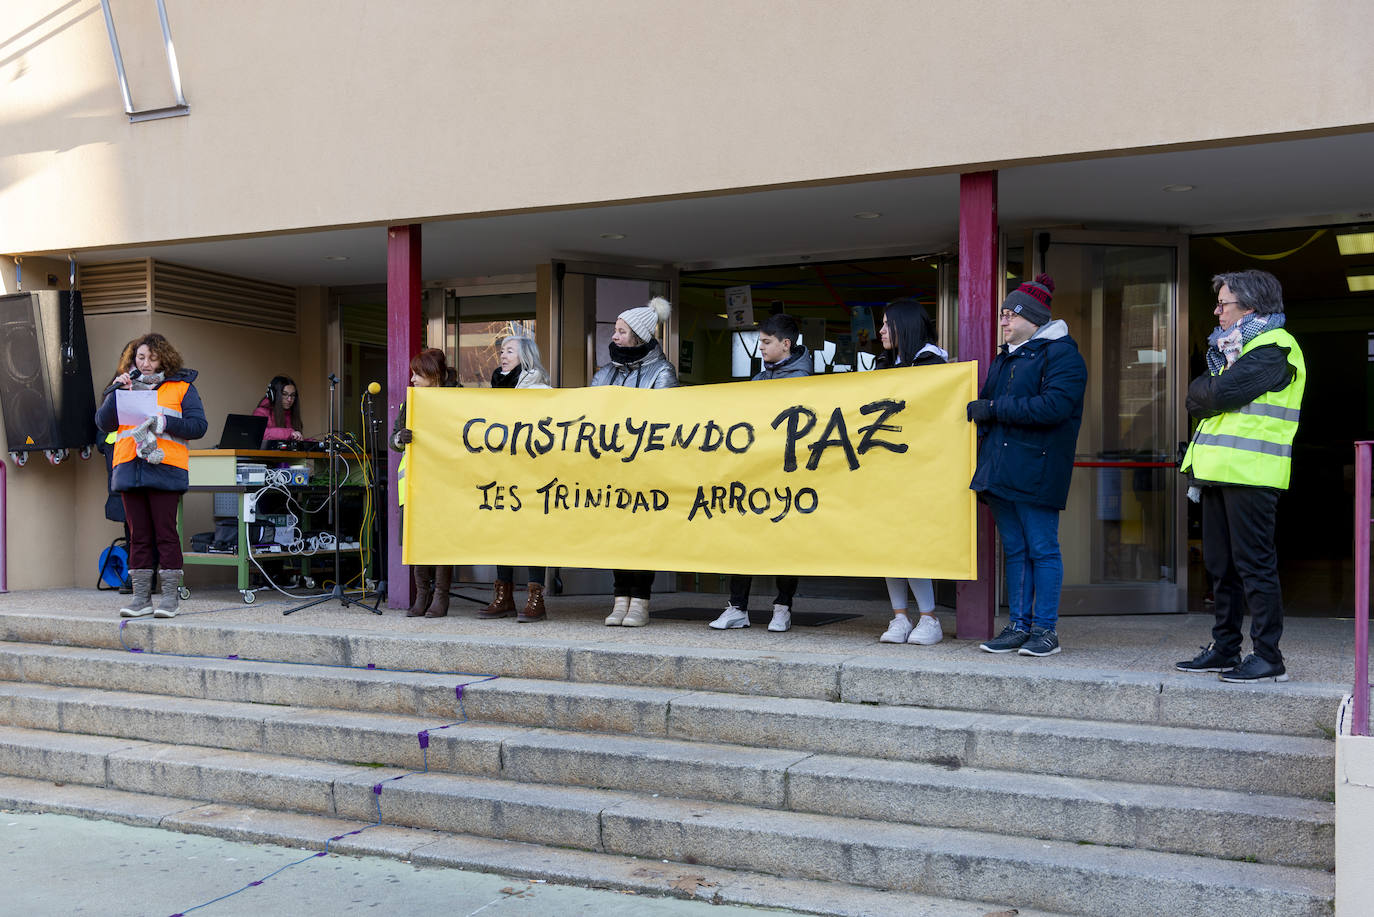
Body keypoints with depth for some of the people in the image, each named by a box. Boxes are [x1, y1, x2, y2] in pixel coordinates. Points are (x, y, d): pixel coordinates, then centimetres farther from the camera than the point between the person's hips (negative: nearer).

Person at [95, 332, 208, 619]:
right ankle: (140, 597, 9)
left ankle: (169, 597, -2)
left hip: (165, 468, -4)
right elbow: (104, 423, 10)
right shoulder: (124, 386, 20)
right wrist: (118, 392, -1)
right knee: (138, 534, 5)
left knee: (165, 532, -6)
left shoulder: (182, 387, 8)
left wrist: (165, 422, -14)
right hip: (129, 467, 4)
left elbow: (198, 425, 0)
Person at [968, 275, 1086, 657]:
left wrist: (996, 409, -16)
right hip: (1000, 467, 8)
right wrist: (979, 411, 6)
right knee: (1014, 550, 10)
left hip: (1036, 470, -8)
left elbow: (1053, 406, -20)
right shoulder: (1005, 357, 20)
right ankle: (1019, 626, 15)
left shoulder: (1061, 354, -6)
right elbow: (986, 403, 28)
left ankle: (1046, 629, 4)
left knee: (1042, 550, -3)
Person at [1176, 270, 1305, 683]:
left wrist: (1205, 393, 0)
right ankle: (1224, 649, 20)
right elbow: (1197, 398, 15)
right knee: (1221, 565, 12)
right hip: (1220, 473, 9)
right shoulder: (1228, 346, 23)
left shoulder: (1274, 348, -9)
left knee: (1254, 564, -7)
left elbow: (1220, 393, -20)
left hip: (1250, 475, -9)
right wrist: (1208, 395, -5)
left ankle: (1268, 657, -2)